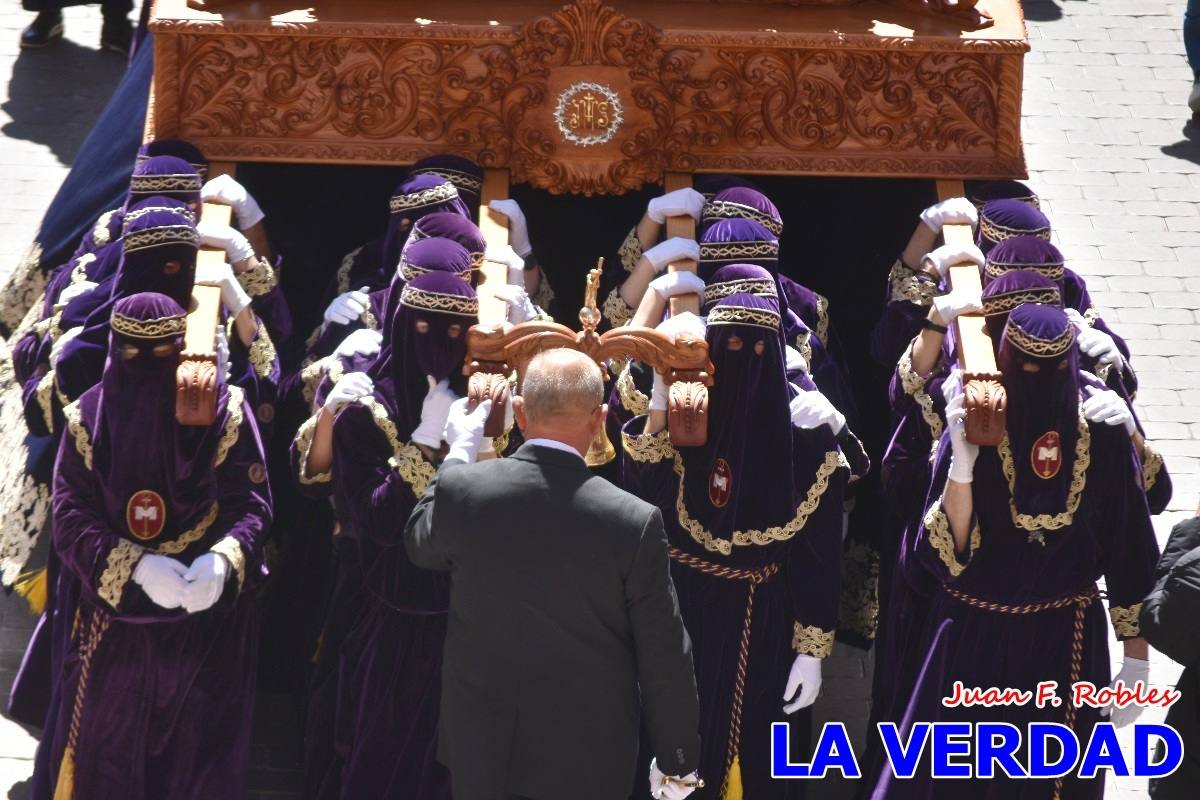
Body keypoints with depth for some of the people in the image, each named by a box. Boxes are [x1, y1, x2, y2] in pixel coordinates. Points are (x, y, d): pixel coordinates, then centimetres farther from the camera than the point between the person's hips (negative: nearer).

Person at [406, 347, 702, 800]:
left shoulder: (461, 492, -14)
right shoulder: (635, 523, -19)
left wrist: (459, 452, 24)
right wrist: (677, 762, 2)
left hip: (480, 749, 2)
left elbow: (419, 543, 12)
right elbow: (664, 659, -11)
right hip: (588, 762, -2)